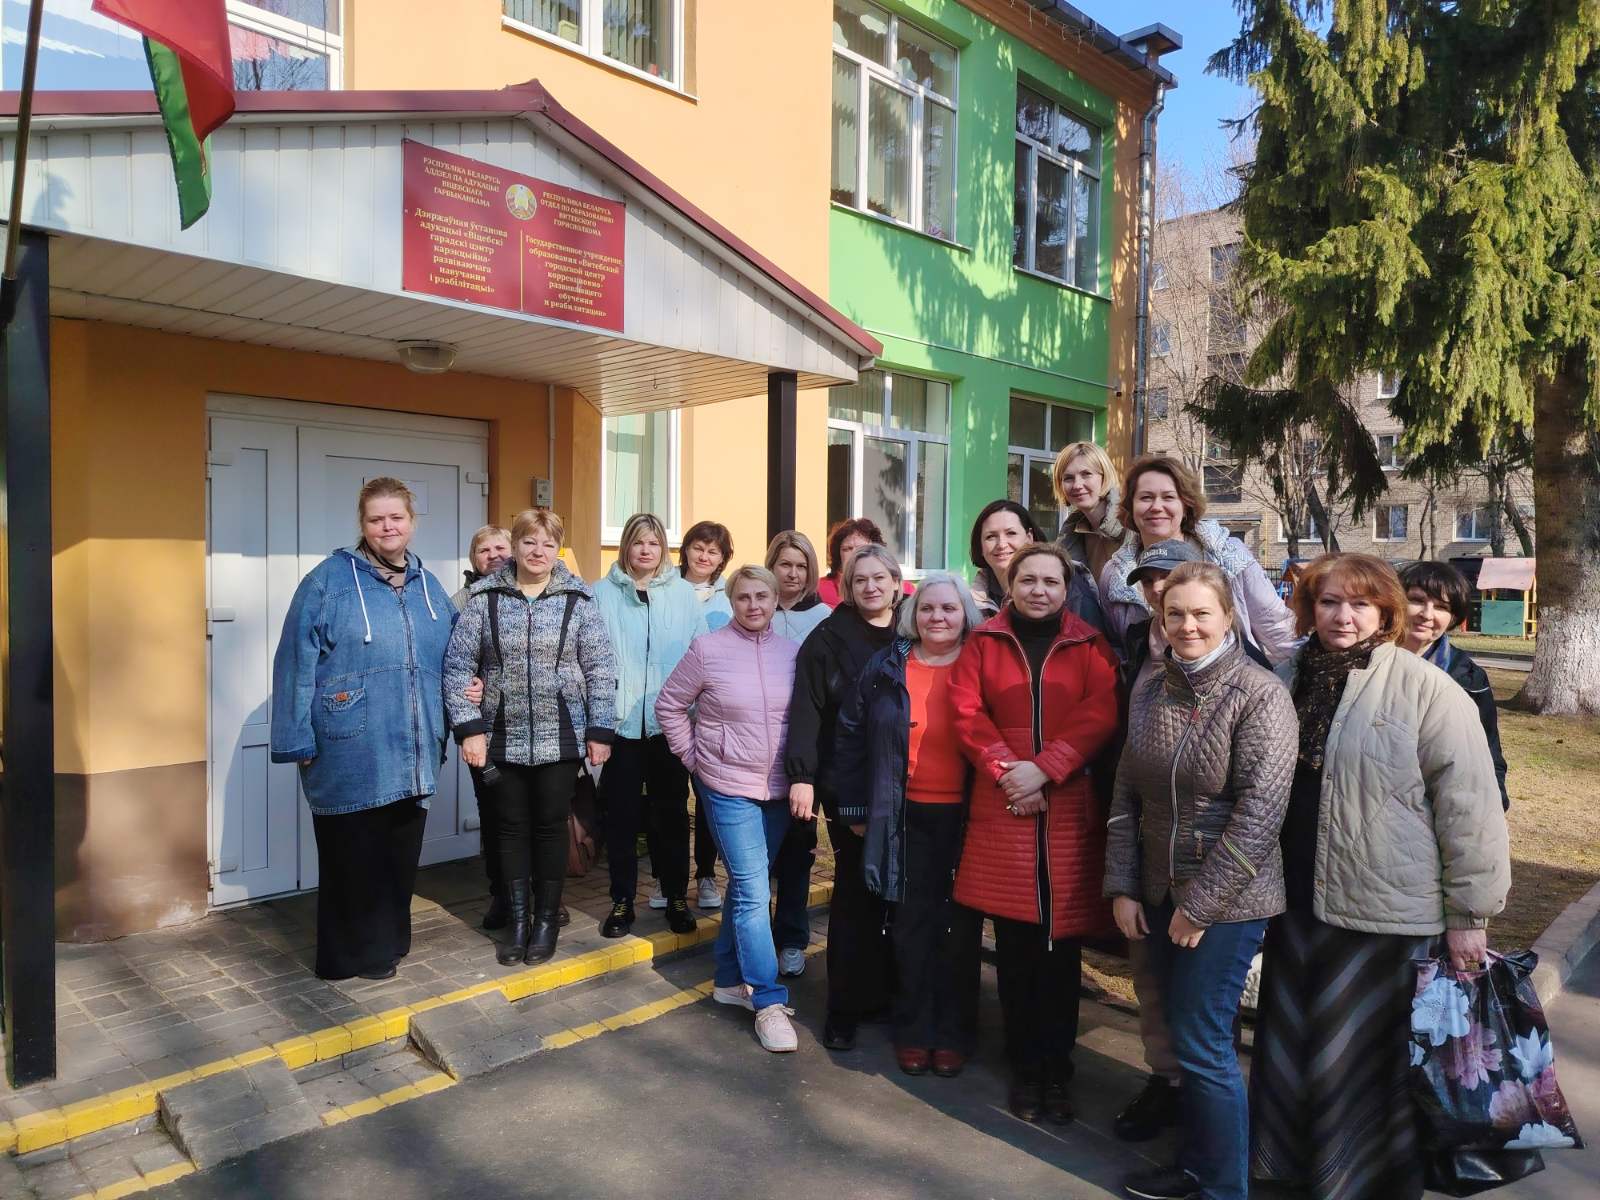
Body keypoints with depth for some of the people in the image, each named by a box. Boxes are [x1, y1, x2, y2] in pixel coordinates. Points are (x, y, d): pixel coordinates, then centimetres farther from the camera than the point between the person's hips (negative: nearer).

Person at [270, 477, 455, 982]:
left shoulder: (429, 586, 11)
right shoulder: (328, 580, -6)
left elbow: (449, 659, 22)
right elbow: (296, 664, -9)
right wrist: (299, 741, -11)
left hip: (413, 754, 5)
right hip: (350, 753, -5)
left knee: (401, 854, 15)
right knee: (352, 856, 6)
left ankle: (389, 942, 32)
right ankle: (353, 954, 22)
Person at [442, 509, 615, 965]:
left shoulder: (578, 599, -2)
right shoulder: (484, 598, -1)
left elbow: (600, 670, -1)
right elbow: (458, 665, -1)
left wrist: (600, 731, -4)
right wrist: (469, 728, -8)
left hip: (560, 738, -1)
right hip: (503, 738, 1)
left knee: (551, 827, 9)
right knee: (511, 829, 10)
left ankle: (547, 920, 25)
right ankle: (518, 921, 25)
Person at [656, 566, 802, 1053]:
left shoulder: (792, 652, 1)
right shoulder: (708, 649, -8)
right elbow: (669, 705, 0)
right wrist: (693, 756, -2)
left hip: (778, 789, 4)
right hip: (729, 787, -4)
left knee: (746, 886, 15)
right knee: (753, 891, -6)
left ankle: (729, 979, 31)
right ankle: (769, 1000, 3)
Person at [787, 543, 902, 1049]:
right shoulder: (829, 639, -1)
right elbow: (806, 709, -7)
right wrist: (801, 775, -15)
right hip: (850, 788, -3)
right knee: (856, 894, 2)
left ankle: (898, 991, 25)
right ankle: (846, 1007, 14)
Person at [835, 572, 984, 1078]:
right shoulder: (886, 667, 4)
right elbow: (851, 734, 8)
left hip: (966, 817, -1)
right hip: (907, 817, 1)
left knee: (961, 926, 9)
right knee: (912, 922, 9)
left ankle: (954, 1033, 25)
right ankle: (913, 1030, 25)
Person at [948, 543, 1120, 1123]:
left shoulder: (1090, 646, 7)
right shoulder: (983, 643, 8)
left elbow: (1101, 715, -6)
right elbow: (967, 714, 0)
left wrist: (1045, 769, -15)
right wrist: (1005, 770, -12)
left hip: (1069, 812, 0)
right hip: (1001, 811, 0)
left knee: (1061, 946, 5)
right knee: (1014, 948, 6)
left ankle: (1056, 1070, 20)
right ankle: (1024, 1068, 22)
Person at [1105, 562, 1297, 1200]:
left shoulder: (1259, 695, -14)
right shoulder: (1149, 692, 4)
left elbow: (1260, 813, -18)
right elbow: (1126, 795, 7)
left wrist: (1200, 905, -15)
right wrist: (1122, 888, 2)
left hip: (1226, 901, -5)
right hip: (1158, 894, 6)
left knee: (1203, 1044, 1)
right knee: (1184, 1034, 17)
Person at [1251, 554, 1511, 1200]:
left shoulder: (1425, 688, -11)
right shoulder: (1290, 679, 6)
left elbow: (1470, 805, -12)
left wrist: (1470, 912, -11)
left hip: (1387, 914, -5)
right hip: (1298, 900, 6)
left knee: (1360, 1055, 8)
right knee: (1288, 1044, 17)